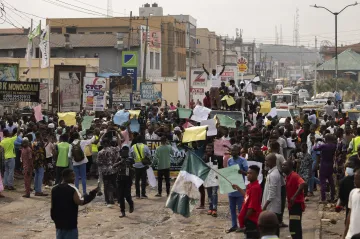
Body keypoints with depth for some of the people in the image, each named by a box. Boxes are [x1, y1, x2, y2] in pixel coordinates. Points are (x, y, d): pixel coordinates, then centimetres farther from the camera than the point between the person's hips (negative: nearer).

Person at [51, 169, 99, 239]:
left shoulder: (55, 189, 7)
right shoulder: (72, 189, -16)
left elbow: (53, 206, 11)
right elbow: (80, 201, -23)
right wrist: (92, 193, -20)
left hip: (58, 222, 7)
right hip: (70, 222, -7)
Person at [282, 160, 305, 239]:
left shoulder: (294, 176, -18)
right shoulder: (288, 177, 12)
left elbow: (303, 184, -36)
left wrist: (294, 196, -38)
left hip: (296, 204, -10)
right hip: (292, 205, 10)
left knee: (294, 227, -12)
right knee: (296, 226, 17)